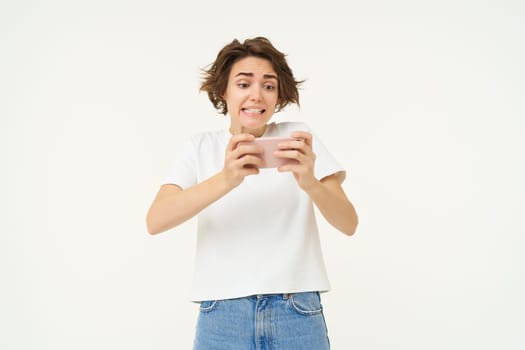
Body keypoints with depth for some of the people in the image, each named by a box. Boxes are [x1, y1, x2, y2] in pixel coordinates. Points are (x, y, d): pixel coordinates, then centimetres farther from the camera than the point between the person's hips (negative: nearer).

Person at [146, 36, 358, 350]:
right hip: (222, 319, 0)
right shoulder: (202, 146, 3)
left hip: (298, 316, 0)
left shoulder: (297, 136, 2)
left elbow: (349, 224, -7)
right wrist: (226, 180, -28)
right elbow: (155, 221, -12)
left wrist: (310, 182, -27)